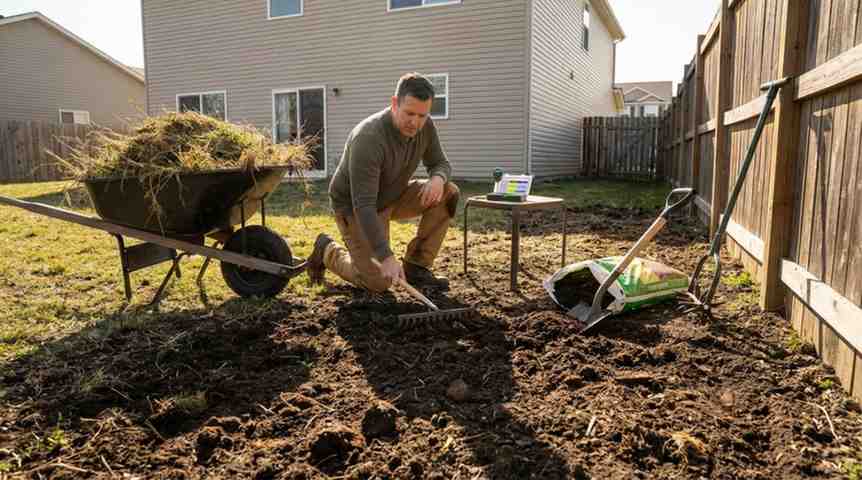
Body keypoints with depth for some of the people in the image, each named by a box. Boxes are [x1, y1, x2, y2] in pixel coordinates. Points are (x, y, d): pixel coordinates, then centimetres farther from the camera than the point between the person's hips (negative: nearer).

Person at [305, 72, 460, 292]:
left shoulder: (425, 126, -13)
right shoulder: (369, 138, -34)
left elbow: (440, 163, 2)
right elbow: (364, 206, -37)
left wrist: (437, 178, -25)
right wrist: (387, 257, -43)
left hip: (393, 196, 7)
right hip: (354, 207, -7)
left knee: (448, 193, -13)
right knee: (379, 282, -14)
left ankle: (416, 267, -4)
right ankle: (327, 251, 14)